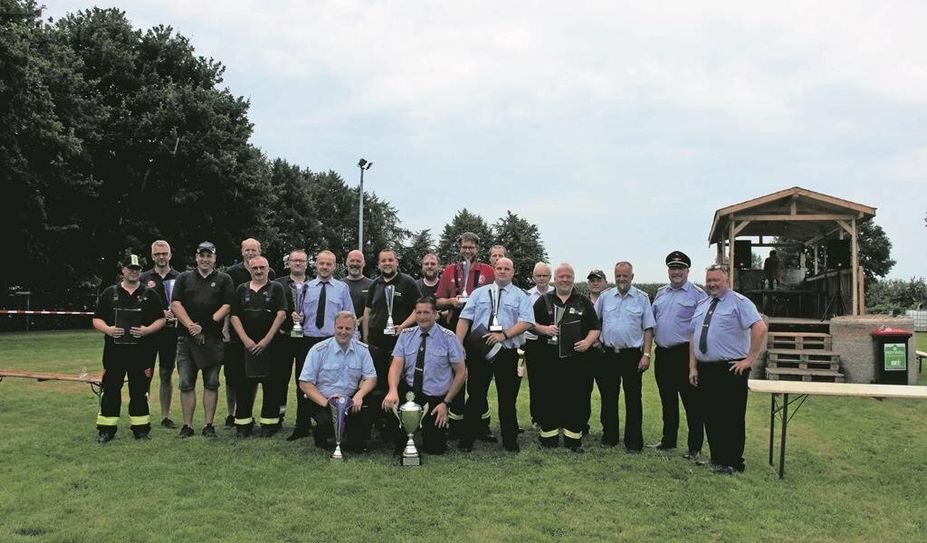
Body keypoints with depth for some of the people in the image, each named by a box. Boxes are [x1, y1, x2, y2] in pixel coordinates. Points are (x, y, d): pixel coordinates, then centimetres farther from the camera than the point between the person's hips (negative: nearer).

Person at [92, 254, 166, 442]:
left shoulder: (150, 294, 7)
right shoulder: (109, 293, 9)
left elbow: (161, 319, 6)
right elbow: (97, 319, 7)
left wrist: (147, 330, -12)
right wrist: (108, 329, -13)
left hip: (141, 351, 0)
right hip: (114, 350, 1)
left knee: (139, 390, 5)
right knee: (110, 389, 3)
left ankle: (140, 428, 15)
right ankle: (106, 429, 13)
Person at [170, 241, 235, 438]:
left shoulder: (224, 280, 8)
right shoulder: (184, 278, 12)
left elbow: (227, 306, -1)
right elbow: (175, 304, 2)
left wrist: (206, 325, -11)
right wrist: (190, 325, -11)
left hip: (213, 339, -1)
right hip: (186, 338, 1)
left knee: (211, 384, 3)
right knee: (186, 383, 2)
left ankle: (209, 425, 9)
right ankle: (187, 426, 9)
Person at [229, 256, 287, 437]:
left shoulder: (276, 288, 4)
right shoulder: (242, 289, 12)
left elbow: (281, 314, -5)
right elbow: (234, 316, 6)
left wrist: (267, 339, -11)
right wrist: (245, 339, -6)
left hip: (270, 344, -2)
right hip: (246, 344, 2)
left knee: (270, 384, 1)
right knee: (244, 383, 2)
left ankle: (269, 423, 9)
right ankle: (243, 423, 11)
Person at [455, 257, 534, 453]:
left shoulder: (521, 296, 6)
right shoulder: (479, 293, 10)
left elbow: (526, 322, -7)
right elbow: (465, 319, 3)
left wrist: (504, 335, -20)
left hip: (507, 352, -1)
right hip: (479, 351, 1)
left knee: (507, 397, 7)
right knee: (475, 395, 5)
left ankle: (510, 440, 19)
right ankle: (467, 438, 14)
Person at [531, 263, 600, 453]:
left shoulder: (584, 302, 11)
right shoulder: (544, 300, 10)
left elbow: (595, 328, 9)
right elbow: (530, 324, 8)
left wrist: (588, 342, -9)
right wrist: (544, 329, -10)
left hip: (577, 360, 1)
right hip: (548, 359, 0)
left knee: (576, 398, 2)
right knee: (548, 398, 2)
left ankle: (574, 437, 14)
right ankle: (548, 435, 15)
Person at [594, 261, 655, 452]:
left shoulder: (642, 298, 1)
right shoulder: (605, 297, 6)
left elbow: (648, 329, 1)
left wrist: (646, 354, -6)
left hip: (632, 355, -2)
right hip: (608, 354, 2)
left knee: (633, 399, 2)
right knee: (608, 398, 10)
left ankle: (634, 441, 10)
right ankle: (609, 436, 22)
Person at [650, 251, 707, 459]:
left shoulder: (697, 294, -4)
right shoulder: (660, 293, 14)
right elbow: (652, 321, 21)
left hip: (685, 354, -6)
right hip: (662, 354, 6)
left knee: (691, 403, -1)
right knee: (668, 401, 16)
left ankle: (695, 447, 7)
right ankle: (668, 440, 28)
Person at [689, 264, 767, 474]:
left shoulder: (739, 302, -6)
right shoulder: (701, 305, 15)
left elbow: (760, 328, -16)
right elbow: (694, 337, 16)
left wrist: (750, 359, -15)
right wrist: (693, 367, 9)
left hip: (731, 370, -7)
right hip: (705, 369, 7)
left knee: (731, 419, 0)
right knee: (710, 417, 11)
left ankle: (732, 463, 9)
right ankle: (717, 458, 23)